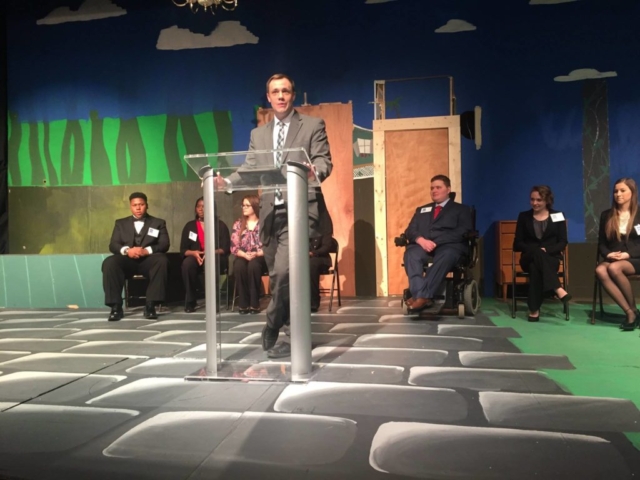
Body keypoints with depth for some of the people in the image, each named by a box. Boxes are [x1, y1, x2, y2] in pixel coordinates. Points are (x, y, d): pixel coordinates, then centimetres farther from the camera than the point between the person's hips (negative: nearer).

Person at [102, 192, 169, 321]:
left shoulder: (158, 223, 17)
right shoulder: (121, 223, 21)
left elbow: (164, 244, 2)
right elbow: (113, 245, 8)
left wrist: (147, 251, -18)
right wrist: (127, 250, -16)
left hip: (148, 260, -1)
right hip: (127, 260, 1)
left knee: (161, 260, -35)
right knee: (109, 262, -30)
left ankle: (151, 305, -32)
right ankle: (116, 306, -26)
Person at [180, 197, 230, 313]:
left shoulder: (220, 225, 4)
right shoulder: (190, 226, 11)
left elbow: (226, 249, -4)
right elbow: (183, 249, 5)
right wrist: (193, 253, -17)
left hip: (216, 259, -2)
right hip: (196, 258, 2)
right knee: (187, 263, -34)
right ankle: (190, 302, -23)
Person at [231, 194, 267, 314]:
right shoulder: (238, 224, 9)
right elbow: (234, 247, 2)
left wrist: (256, 254, -19)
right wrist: (245, 255, -16)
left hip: (260, 258, -2)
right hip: (243, 257, 2)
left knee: (253, 265, -36)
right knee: (239, 266, -33)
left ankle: (254, 303, -26)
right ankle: (243, 304, -24)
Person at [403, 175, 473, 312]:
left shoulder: (461, 209, 19)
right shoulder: (421, 210, 30)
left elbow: (462, 233, 2)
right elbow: (410, 230, 16)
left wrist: (436, 242, -12)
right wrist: (421, 240, -10)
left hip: (449, 246, -3)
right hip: (423, 246, 3)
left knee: (446, 256, -40)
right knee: (411, 253, -33)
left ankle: (422, 296, -45)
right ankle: (421, 296, -43)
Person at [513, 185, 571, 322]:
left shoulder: (557, 216, 10)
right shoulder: (524, 216, 10)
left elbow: (562, 243, 3)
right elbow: (517, 244, 5)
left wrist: (546, 250, -17)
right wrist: (537, 250, -13)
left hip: (551, 258, 0)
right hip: (529, 258, 1)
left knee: (535, 267, -39)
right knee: (537, 252, -39)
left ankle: (534, 309, -42)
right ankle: (557, 289, -49)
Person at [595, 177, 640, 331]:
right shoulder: (606, 215, 13)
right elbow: (601, 243, 13)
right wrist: (608, 254, -8)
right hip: (612, 259, 3)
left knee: (614, 268, -37)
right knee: (600, 271, -33)